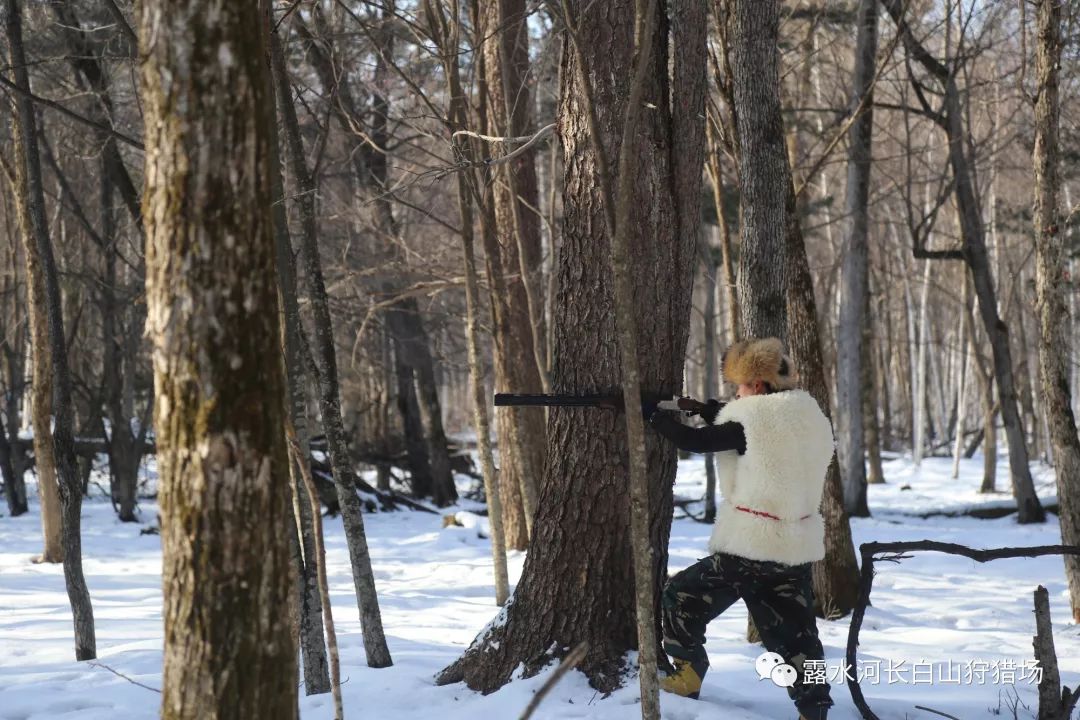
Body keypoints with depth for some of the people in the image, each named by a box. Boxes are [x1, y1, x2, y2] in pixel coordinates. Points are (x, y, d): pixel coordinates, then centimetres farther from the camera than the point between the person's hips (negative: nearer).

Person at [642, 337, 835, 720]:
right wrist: (716, 413, 12)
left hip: (747, 548, -6)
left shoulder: (751, 416, -13)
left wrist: (650, 412, 3)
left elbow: (694, 441, -9)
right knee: (794, 633, 12)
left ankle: (688, 676, 17)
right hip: (796, 549, 6)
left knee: (680, 598, 14)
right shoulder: (810, 416, 8)